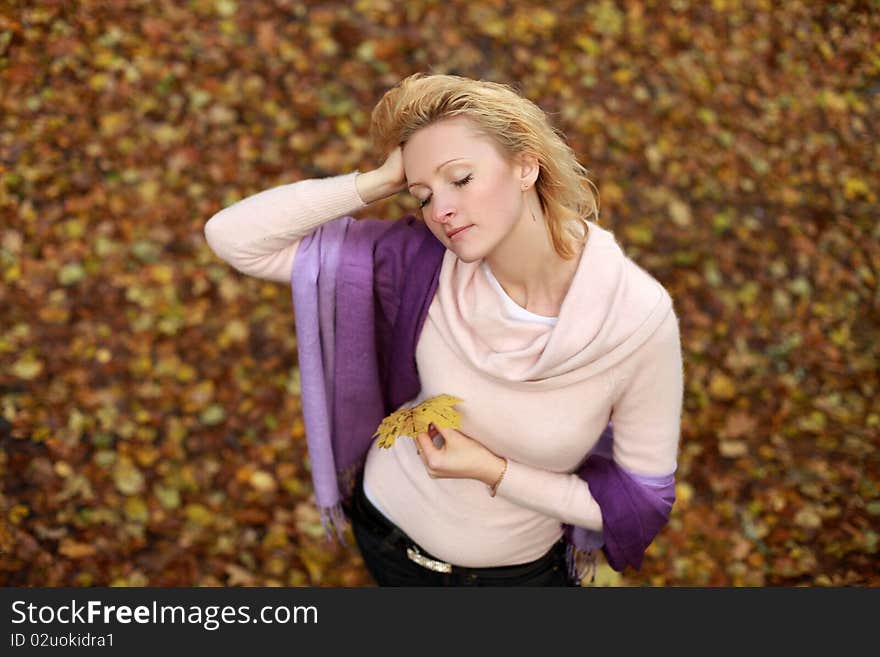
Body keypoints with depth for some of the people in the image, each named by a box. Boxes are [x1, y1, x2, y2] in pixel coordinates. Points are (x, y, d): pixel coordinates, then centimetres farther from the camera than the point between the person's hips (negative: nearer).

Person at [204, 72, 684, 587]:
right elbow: (234, 237, -26)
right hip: (390, 534, 2)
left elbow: (645, 498, -18)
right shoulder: (422, 262, -25)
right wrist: (381, 181, -33)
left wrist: (494, 473, -27)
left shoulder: (639, 317, -29)